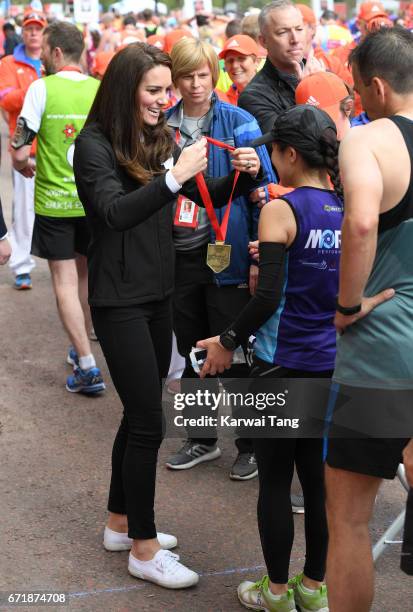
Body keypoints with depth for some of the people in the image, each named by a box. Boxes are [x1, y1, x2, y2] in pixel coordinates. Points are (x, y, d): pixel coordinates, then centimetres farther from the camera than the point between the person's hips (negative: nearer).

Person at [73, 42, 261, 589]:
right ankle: (144, 549, 7)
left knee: (139, 416, 14)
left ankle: (121, 523, 29)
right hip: (120, 299, -7)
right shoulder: (94, 144, -11)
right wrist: (174, 176, -29)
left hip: (159, 293, 7)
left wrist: (241, 175, -7)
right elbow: (114, 212, -23)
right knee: (149, 422, -5)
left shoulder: (160, 139, 7)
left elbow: (207, 198, 11)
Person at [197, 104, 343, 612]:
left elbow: (268, 296, -19)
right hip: (332, 363, 6)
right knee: (317, 475, 15)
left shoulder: (280, 210, -14)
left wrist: (229, 341, -5)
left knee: (275, 479, 8)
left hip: (282, 366, -5)